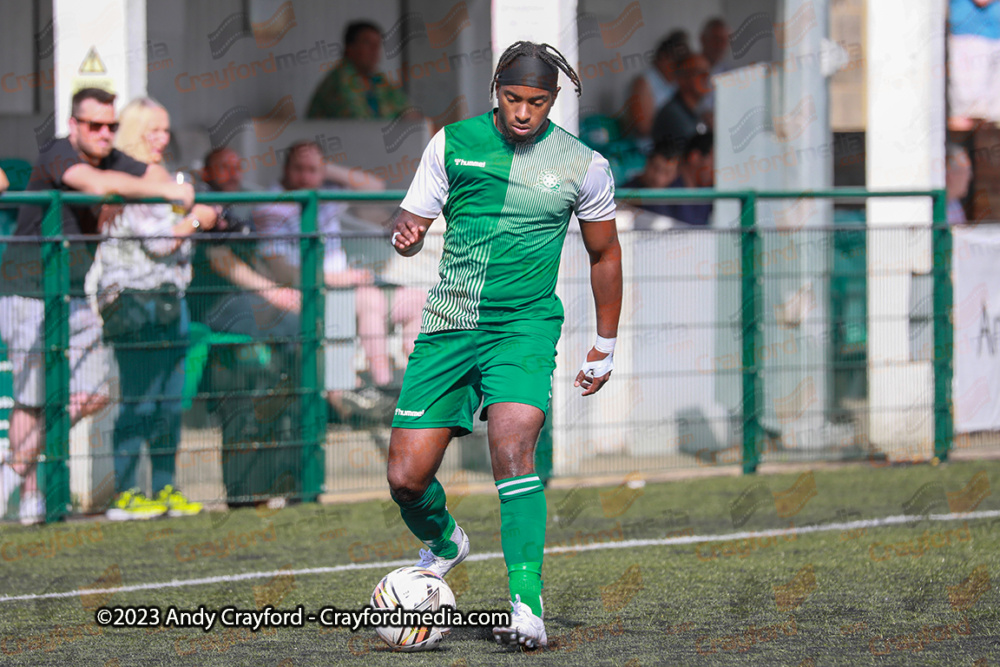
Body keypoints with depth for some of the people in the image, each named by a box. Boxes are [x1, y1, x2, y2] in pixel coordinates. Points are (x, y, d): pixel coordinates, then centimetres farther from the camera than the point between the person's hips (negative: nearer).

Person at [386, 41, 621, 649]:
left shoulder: (583, 166, 0)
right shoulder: (454, 142, 2)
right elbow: (413, 219, 8)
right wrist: (408, 234, -17)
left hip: (524, 326, -2)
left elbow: (604, 253, 13)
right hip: (448, 326, 3)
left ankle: (528, 608, -26)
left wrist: (606, 346, 16)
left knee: (512, 449, -27)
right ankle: (444, 542, 35)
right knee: (406, 478, -1)